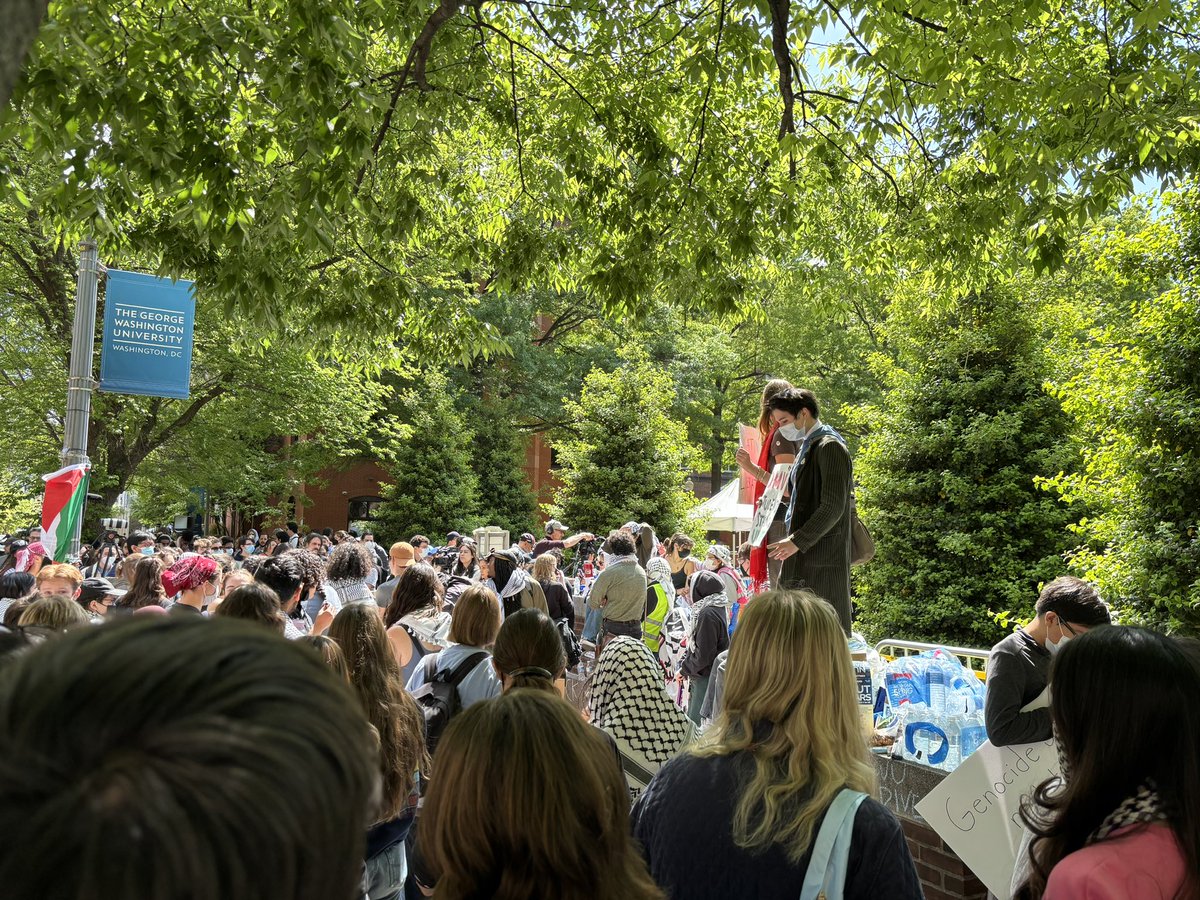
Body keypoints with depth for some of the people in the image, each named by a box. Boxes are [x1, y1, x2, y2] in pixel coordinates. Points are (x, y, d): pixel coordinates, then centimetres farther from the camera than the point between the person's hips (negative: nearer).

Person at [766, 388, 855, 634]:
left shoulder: (830, 447, -11)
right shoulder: (807, 446, 18)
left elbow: (833, 507, -18)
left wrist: (797, 541, -19)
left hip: (822, 557, -9)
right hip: (802, 557, 9)